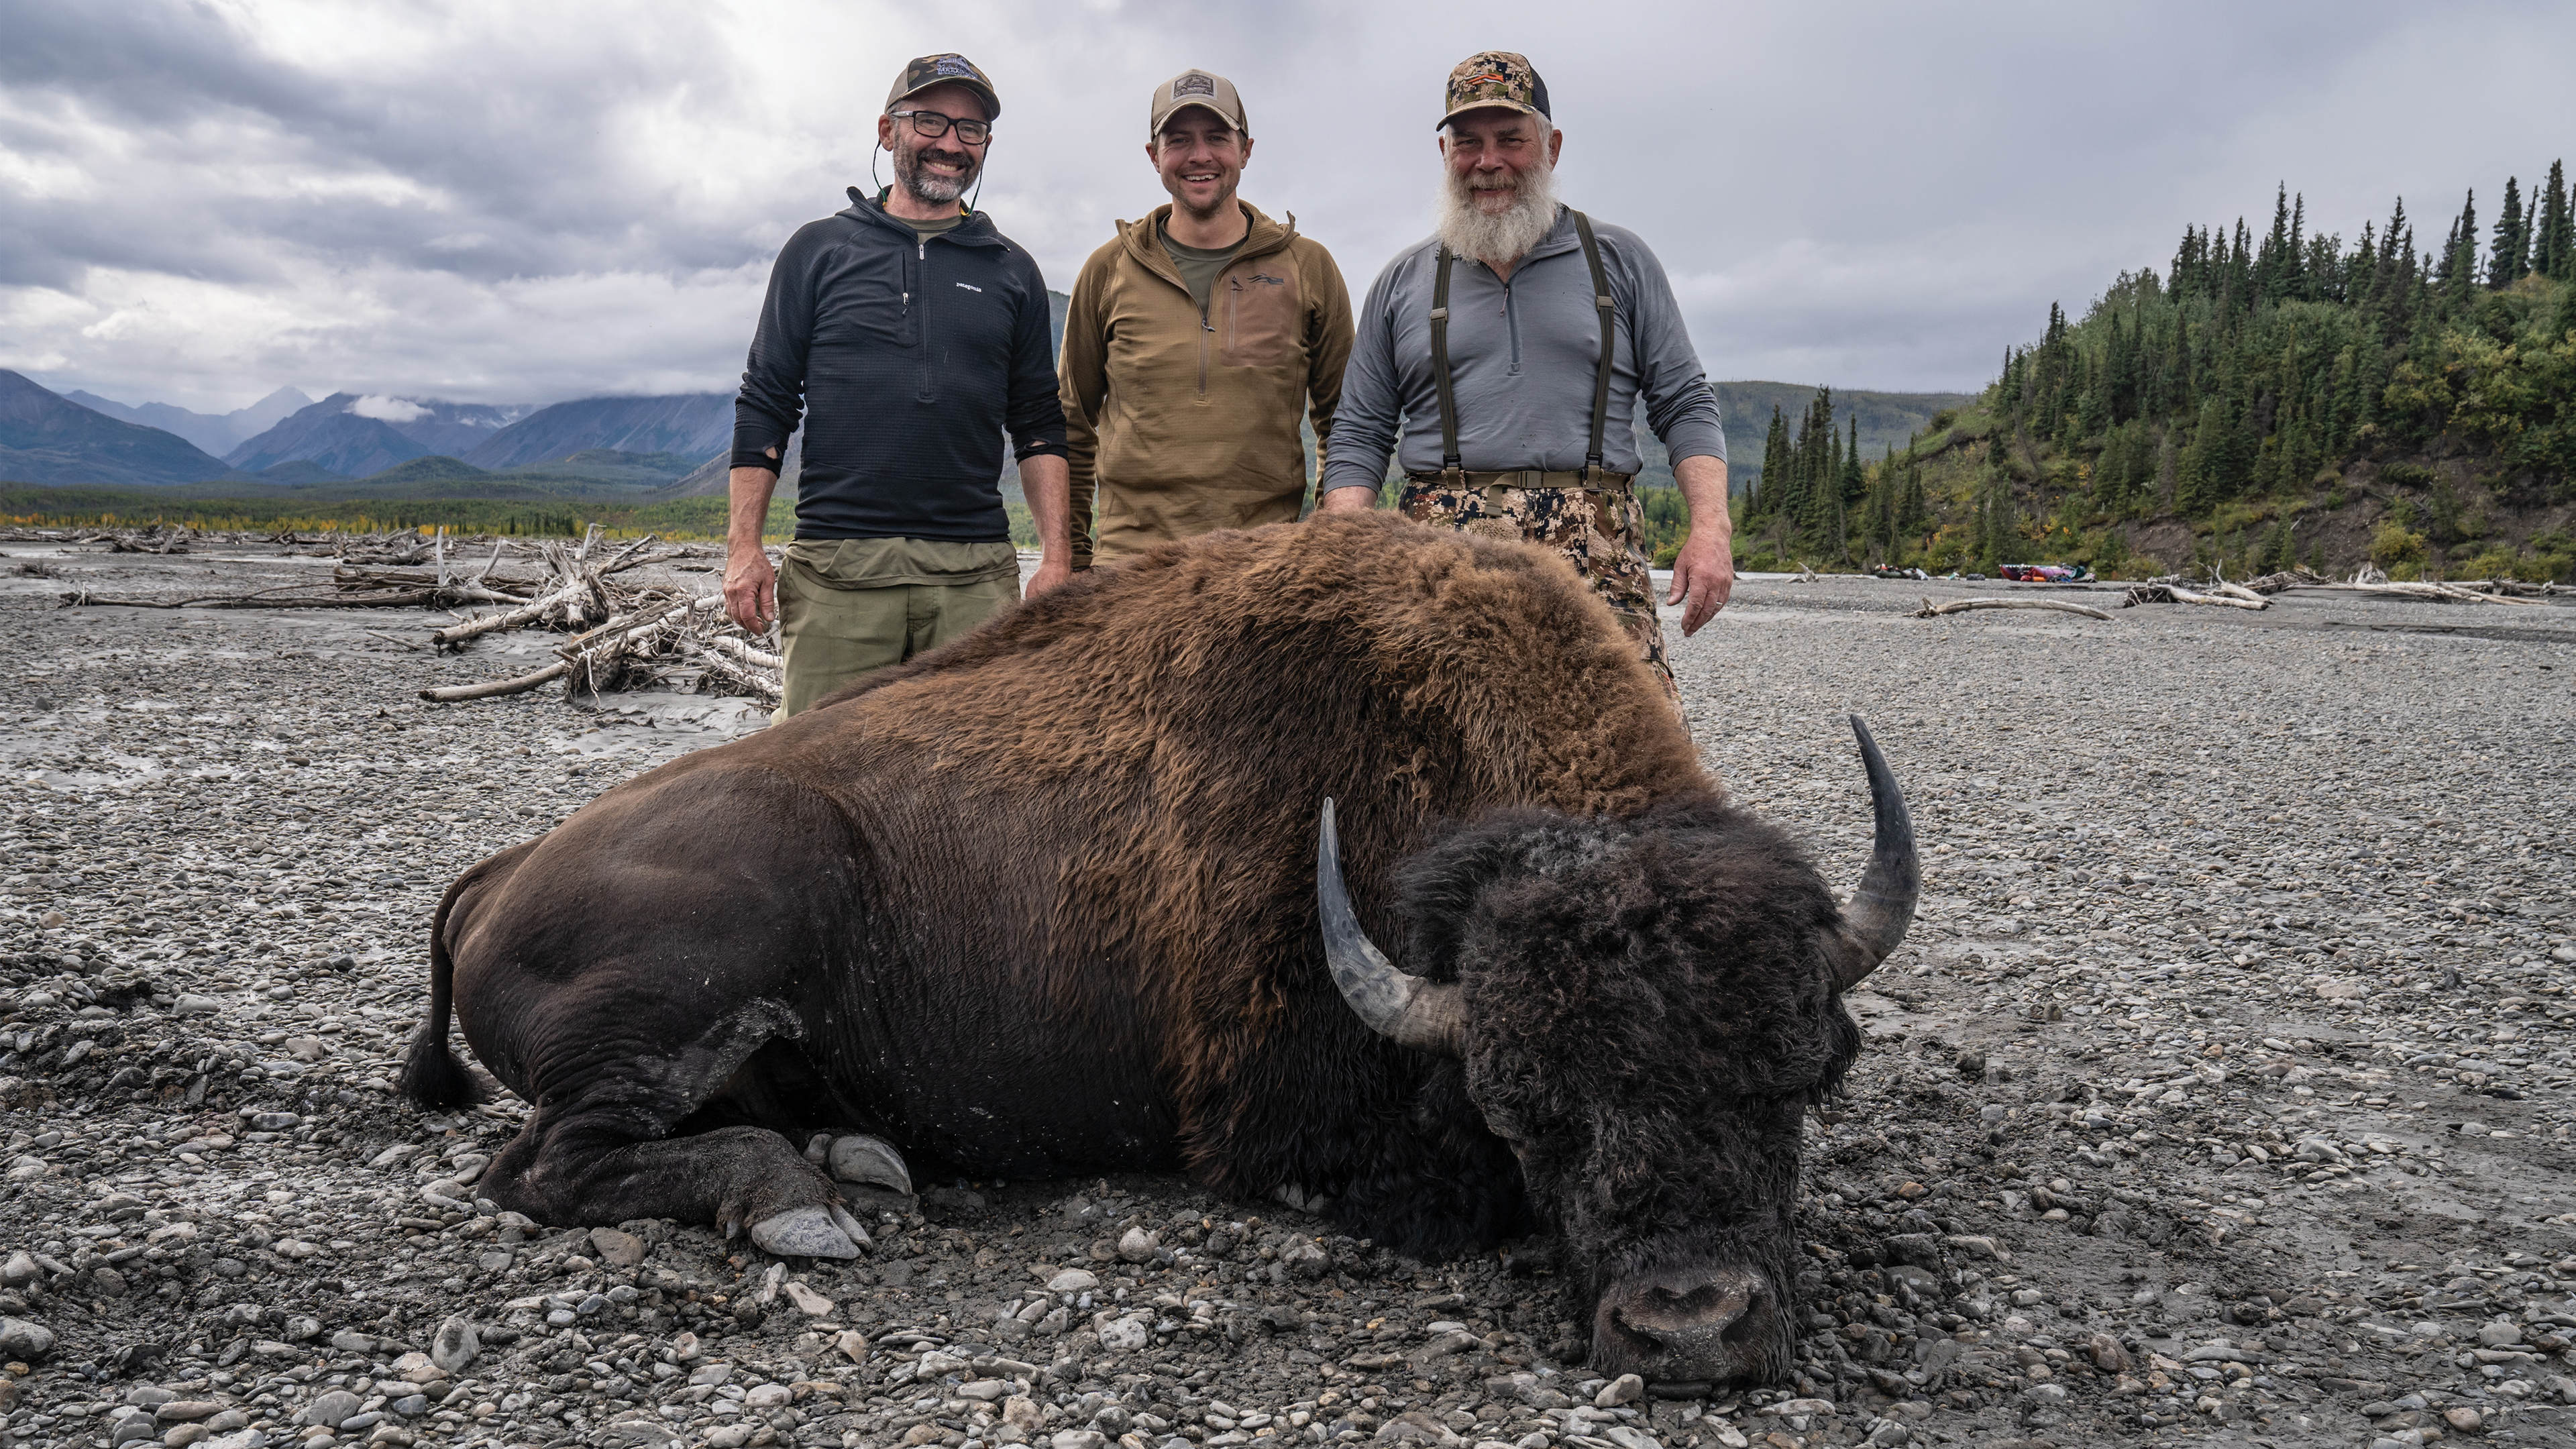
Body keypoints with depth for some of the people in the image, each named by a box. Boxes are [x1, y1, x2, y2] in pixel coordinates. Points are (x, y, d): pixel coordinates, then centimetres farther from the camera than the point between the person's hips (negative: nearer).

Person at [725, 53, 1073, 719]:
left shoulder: (1011, 272, 14)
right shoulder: (820, 250, 10)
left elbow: (1039, 426, 14)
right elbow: (764, 403, 8)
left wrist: (1057, 557, 3)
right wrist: (744, 546, -1)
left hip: (976, 573, 1)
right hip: (835, 567, -1)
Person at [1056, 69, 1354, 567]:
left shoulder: (1308, 266, 9)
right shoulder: (1109, 269, 10)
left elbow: (1343, 422, 12)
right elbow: (1073, 424, 14)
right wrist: (1070, 559, 9)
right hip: (1129, 557, 0)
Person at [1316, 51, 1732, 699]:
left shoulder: (1619, 259, 17)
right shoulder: (1403, 281, 18)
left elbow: (1684, 404, 13)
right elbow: (1358, 435, 15)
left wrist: (1711, 528, -3)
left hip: (1595, 564, 0)